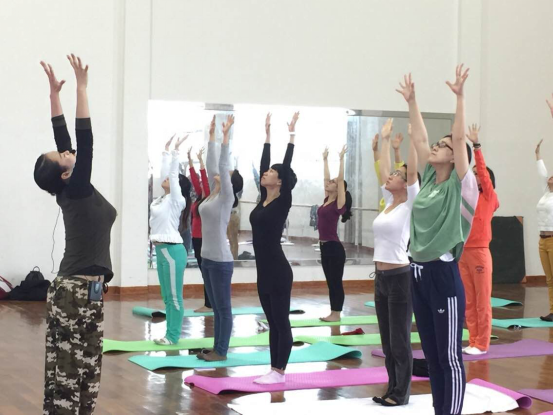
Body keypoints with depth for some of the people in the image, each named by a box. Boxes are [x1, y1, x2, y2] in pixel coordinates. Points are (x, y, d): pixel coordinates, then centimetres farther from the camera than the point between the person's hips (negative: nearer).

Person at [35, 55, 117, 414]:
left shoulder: (69, 192, 8)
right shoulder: (78, 191, -13)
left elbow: (65, 138, 12)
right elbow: (85, 140, -18)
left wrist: (55, 93, 12)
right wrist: (82, 87, -16)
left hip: (71, 288, 9)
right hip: (81, 291, -9)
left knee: (65, 371, 10)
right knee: (75, 371, -6)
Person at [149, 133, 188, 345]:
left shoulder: (176, 200, -8)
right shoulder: (162, 199, 13)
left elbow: (173, 175, -15)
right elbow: (165, 173, 19)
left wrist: (176, 151, -15)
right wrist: (166, 151, 20)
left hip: (172, 251, -9)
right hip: (161, 250, 9)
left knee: (174, 297, -3)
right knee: (167, 297, 11)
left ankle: (173, 336, 1)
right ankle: (171, 334, 16)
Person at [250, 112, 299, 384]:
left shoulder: (282, 202, -9)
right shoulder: (264, 199, 9)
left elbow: (287, 166, -13)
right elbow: (264, 163, 14)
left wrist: (291, 135, -11)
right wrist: (267, 135, 20)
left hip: (278, 270, -8)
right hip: (263, 270, 8)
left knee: (282, 322, 0)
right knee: (272, 323, 12)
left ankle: (279, 372, 5)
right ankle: (273, 370, 18)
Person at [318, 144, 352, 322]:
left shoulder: (339, 203, -9)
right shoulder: (327, 200, 10)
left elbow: (341, 180, -15)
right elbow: (326, 178, 18)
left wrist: (341, 159, -15)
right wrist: (325, 160, 21)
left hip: (334, 247, -8)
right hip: (324, 247, 8)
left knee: (336, 281, 0)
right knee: (330, 282, 11)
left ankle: (337, 314, 5)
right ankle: (333, 312, 16)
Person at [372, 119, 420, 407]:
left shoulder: (409, 205, -8)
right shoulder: (389, 202, 11)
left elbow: (412, 170, -16)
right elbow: (382, 170, 18)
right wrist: (385, 139, 23)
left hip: (400, 277, -8)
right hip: (381, 277, 8)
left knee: (400, 340, 0)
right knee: (387, 340, 12)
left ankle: (401, 393, 9)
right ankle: (392, 389, 21)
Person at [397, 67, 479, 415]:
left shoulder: (460, 186, -7)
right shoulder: (430, 180, 11)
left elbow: (460, 139, -16)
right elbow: (419, 139, 15)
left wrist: (460, 97, -19)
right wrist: (412, 101, 15)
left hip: (444, 276, -8)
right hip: (419, 275, 8)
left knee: (450, 356, -1)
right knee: (432, 356, 13)